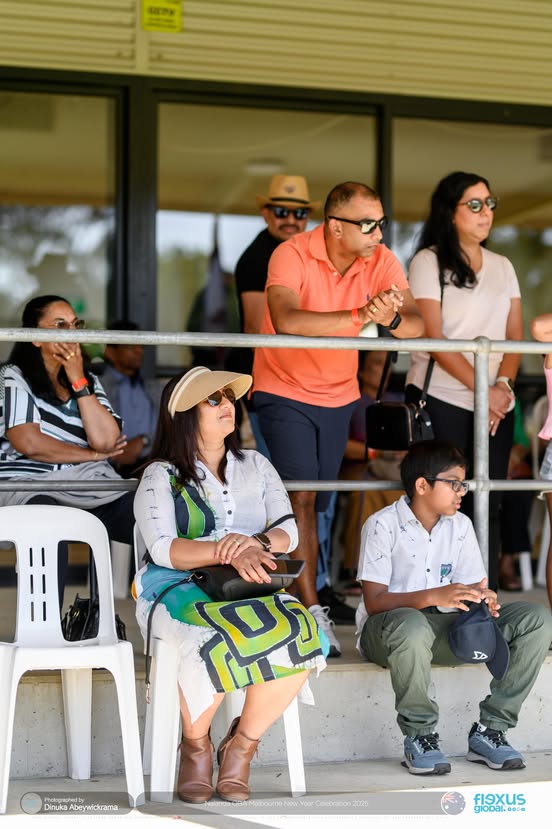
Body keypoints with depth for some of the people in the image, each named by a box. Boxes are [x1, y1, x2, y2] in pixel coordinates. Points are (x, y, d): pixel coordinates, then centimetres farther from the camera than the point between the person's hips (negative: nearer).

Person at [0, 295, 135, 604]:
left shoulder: (88, 380, 21)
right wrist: (94, 455, 0)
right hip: (29, 485, -5)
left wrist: (78, 380, 1)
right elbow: (28, 443, -9)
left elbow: (105, 440, 3)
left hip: (90, 488, 5)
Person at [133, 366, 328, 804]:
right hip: (179, 589, -3)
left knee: (302, 632, -30)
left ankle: (241, 744, -11)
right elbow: (162, 549, -10)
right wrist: (229, 551, -25)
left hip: (253, 588, 4)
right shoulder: (161, 476, 5)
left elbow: (288, 531, 6)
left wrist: (258, 543, -18)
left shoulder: (256, 465, 17)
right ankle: (196, 744, -11)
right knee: (222, 638, -38)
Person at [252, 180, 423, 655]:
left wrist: (390, 318, -42)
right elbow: (286, 321, -39)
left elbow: (416, 326, -18)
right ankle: (312, 612, -13)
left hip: (339, 395, 5)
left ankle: (290, 591, 26)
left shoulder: (382, 262, -9)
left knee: (318, 505, 8)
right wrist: (361, 315, -46)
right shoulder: (292, 255, -21)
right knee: (302, 496, -15)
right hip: (284, 390, -4)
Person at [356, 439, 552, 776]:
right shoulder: (383, 526, -10)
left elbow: (470, 590, 6)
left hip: (445, 630, 6)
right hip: (386, 630, -6)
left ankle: (490, 729, -10)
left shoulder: (461, 525, 8)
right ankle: (419, 735, -20)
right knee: (411, 625, -44)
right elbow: (374, 602, -18)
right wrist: (434, 596, -32)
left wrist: (483, 600, -20)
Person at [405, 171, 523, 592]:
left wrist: (503, 383, -8)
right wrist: (480, 387, -15)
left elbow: (515, 335, 11)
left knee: (489, 505, 4)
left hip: (495, 405, 5)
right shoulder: (429, 261, -1)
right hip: (441, 402, -5)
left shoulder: (502, 267, 16)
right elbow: (433, 337, -9)